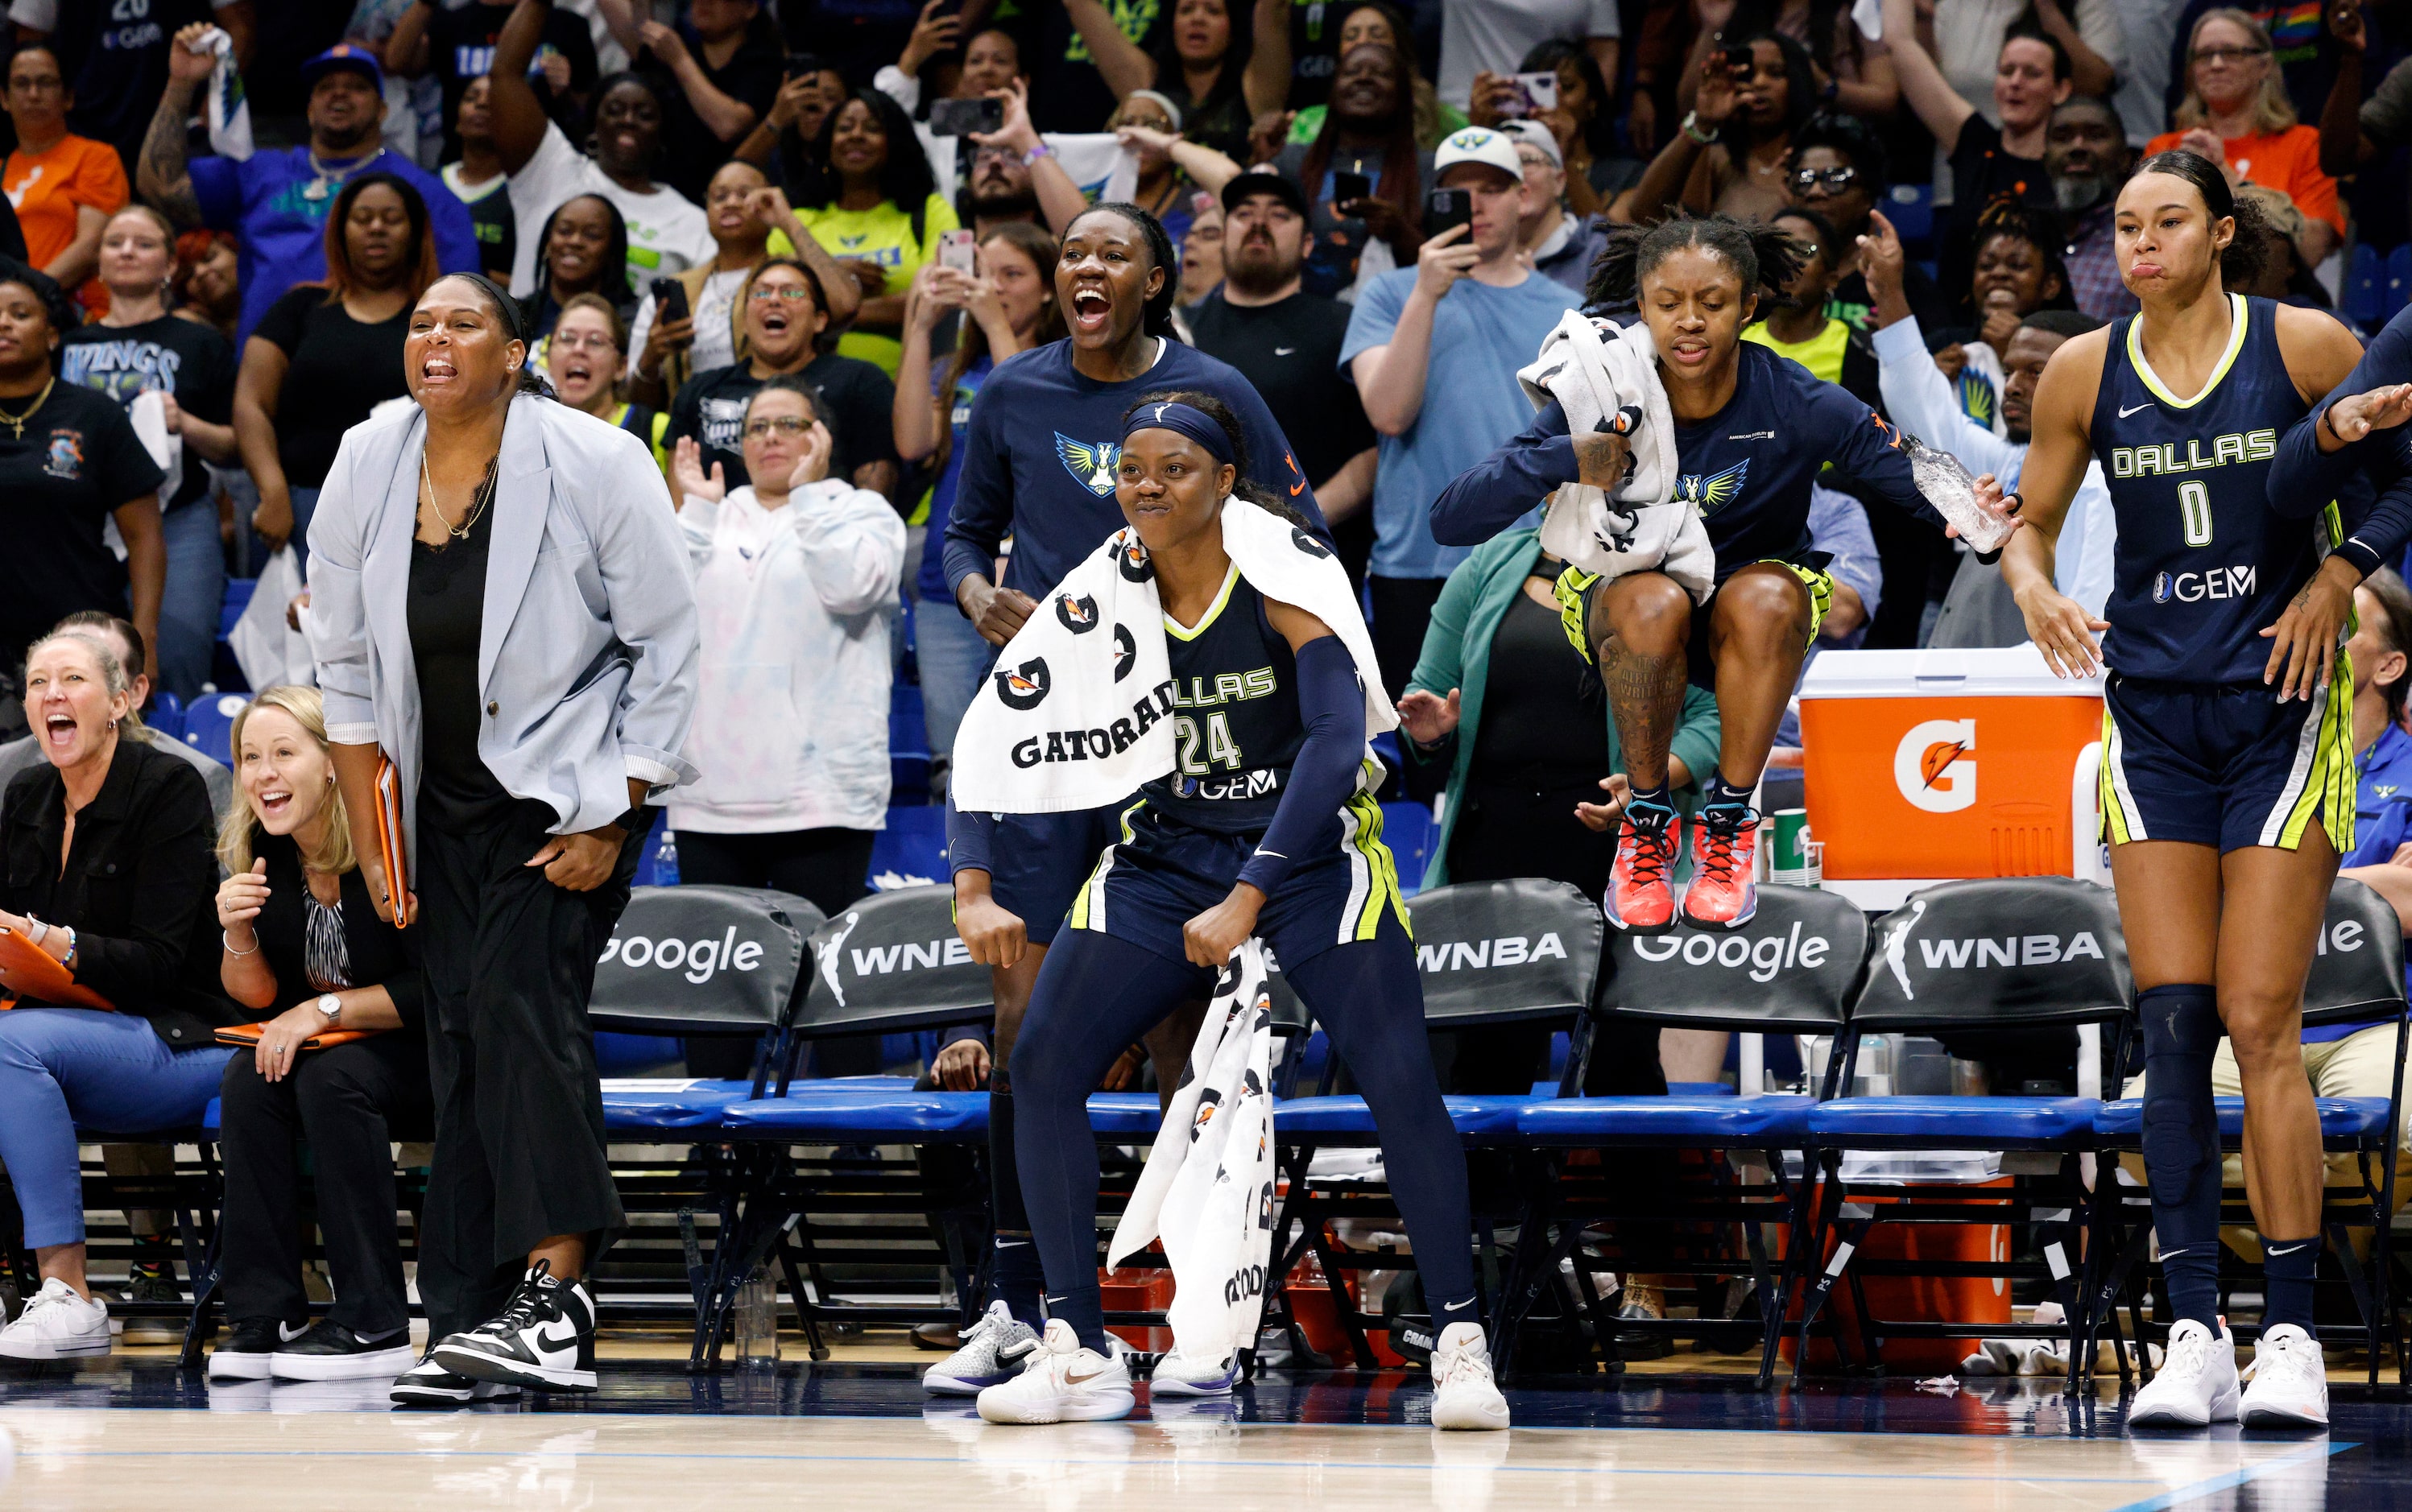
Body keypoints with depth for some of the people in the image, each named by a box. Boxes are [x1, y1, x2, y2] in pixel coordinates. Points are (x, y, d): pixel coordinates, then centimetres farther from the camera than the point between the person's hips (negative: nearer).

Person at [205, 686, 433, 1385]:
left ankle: (374, 1326, -29)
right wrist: (238, 938, -17)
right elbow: (260, 997, 3)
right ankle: (262, 1317, -20)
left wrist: (325, 1011, -23)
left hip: (433, 1058, -6)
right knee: (248, 1081, -22)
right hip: (334, 1047, 6)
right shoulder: (257, 852, -2)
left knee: (331, 1078, -32)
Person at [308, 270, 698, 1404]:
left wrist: (611, 822, -12)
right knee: (459, 1037, 0)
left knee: (520, 1000, -22)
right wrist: (370, 839, 4)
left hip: (570, 784, -5)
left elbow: (666, 649, -8)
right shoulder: (366, 473, 0)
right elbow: (347, 670, 8)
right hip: (443, 797, 5)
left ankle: (554, 1293, -28)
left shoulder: (594, 466, -13)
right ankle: (470, 1323, 2)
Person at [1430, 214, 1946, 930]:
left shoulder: (1795, 404, -18)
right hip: (1619, 595, 0)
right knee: (1652, 600, -34)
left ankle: (1728, 820, -17)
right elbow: (1450, 520, -22)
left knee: (1764, 598, -34)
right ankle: (1646, 819, -15)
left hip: (1756, 621, 0)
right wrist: (1565, 462, -39)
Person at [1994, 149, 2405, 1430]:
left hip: (2280, 708, -3)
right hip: (2153, 711, 3)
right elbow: (2031, 519, 14)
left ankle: (2292, 1335, -2)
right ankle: (2194, 1335, -6)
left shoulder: (2302, 346, -5)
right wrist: (2033, 584, -7)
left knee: (2260, 1020, -8)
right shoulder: (2085, 373, 3)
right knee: (2172, 1023, -5)